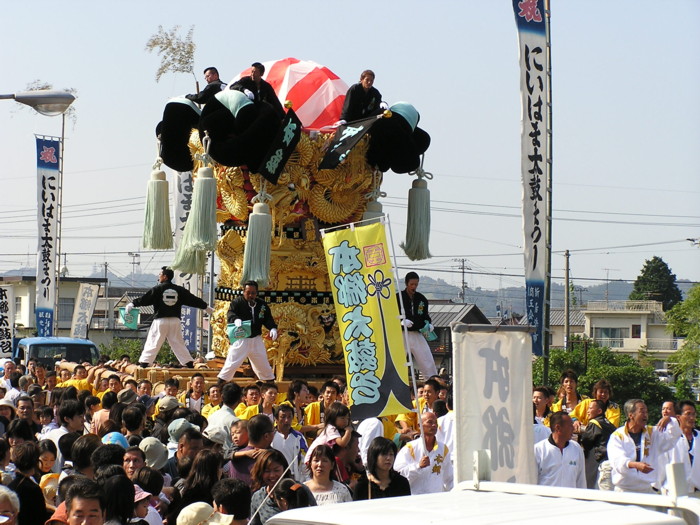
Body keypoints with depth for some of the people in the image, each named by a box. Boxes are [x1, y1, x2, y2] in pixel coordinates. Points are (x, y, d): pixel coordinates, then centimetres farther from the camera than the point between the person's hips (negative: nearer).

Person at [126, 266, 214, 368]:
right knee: (178, 343, 11)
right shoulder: (179, 290, 7)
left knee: (153, 343, -1)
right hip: (175, 320, 4)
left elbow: (144, 299, -5)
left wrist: (133, 304, 8)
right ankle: (189, 364, 9)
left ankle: (144, 363, -5)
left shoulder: (158, 289, -5)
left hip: (161, 320, -4)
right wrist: (206, 307, 24)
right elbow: (193, 299, 14)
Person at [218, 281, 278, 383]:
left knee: (263, 364, 14)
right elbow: (231, 313, -20)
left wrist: (272, 328, -13)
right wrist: (235, 319, -43)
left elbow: (268, 319, 7)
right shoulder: (237, 302, -6)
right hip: (240, 339, -4)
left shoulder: (262, 305, 7)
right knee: (231, 363, -8)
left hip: (256, 339, 4)